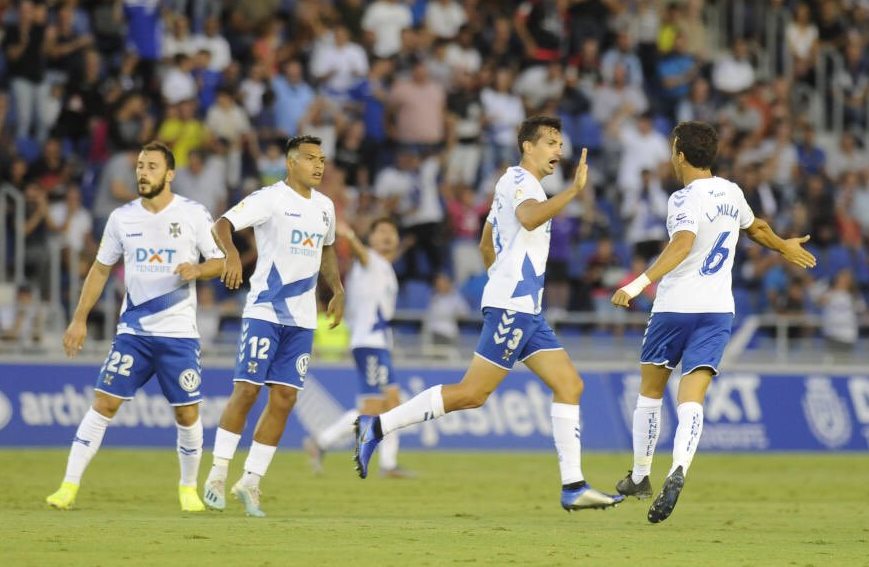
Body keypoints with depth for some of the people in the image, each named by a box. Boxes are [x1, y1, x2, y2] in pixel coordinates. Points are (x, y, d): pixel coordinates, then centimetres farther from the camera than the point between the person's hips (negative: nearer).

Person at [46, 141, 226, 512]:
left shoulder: (193, 214, -3)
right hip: (133, 331, 1)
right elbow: (101, 269, 13)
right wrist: (80, 319, 9)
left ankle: (188, 488, 22)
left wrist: (197, 270, -20)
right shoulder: (122, 218, 5)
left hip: (179, 333, -1)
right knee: (104, 403, -7)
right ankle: (70, 485, -6)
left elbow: (221, 261, 2)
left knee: (188, 414, 2)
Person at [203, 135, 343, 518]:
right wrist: (232, 253, -40)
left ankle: (250, 482, 8)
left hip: (302, 318, 6)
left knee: (284, 399, 2)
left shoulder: (324, 206, 13)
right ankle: (217, 475, 0)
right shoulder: (270, 199, -9)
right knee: (246, 389, -10)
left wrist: (337, 291, 18)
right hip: (264, 311, -6)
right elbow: (222, 224, -20)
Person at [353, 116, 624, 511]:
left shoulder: (513, 183, 22)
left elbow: (486, 246, 30)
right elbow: (529, 217, -32)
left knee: (569, 385, 3)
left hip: (526, 308, 10)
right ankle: (378, 427, -6)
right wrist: (573, 191, -37)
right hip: (511, 306, -10)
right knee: (473, 393, -12)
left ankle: (573, 486, -1)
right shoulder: (519, 180, -8)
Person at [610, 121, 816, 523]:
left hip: (675, 308, -5)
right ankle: (678, 471, -30)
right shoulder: (731, 193, 9)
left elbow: (682, 244, -30)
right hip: (718, 309, 5)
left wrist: (640, 283, -38)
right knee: (691, 400, -6)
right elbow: (756, 229, 29)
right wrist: (786, 248, 50)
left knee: (650, 392, 16)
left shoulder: (685, 200, -12)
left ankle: (640, 475, 25)